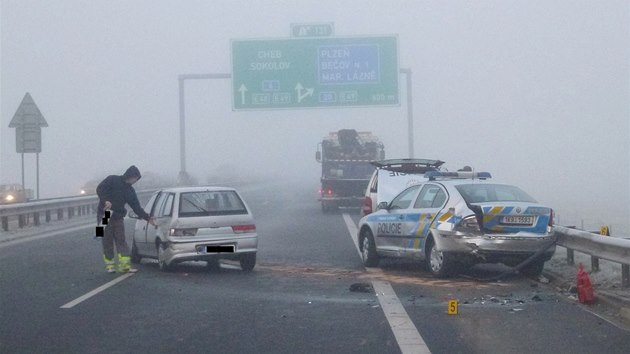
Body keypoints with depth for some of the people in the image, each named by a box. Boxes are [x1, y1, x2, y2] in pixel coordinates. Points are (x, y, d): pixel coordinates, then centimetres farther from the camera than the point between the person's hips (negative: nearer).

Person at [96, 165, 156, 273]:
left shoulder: (130, 191, 11)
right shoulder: (112, 180, -3)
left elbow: (137, 207, 8)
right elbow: (100, 189, -13)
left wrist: (148, 218, -2)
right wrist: (105, 201, -28)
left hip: (118, 218, 5)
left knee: (121, 241, -2)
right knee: (108, 241, -1)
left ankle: (125, 265, -5)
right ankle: (109, 265, 6)